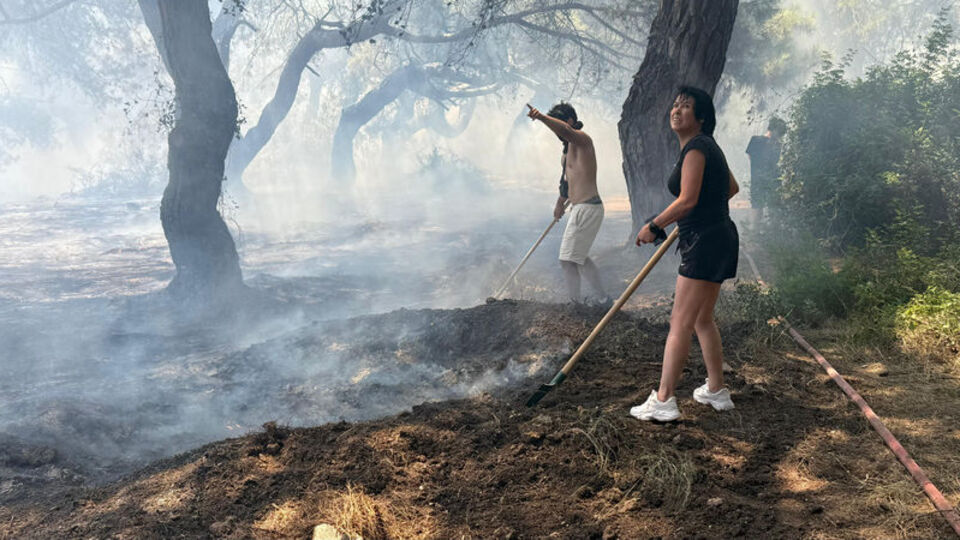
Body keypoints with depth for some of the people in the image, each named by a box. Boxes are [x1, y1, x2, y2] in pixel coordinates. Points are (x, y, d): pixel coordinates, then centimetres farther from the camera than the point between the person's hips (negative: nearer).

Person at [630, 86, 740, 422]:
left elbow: (687, 200, -22)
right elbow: (732, 187, 27)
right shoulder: (706, 146, 17)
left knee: (680, 323, -10)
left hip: (706, 242, -11)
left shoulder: (696, 148, -14)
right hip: (717, 238, 11)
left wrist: (653, 226, -13)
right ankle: (716, 391, 26)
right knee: (702, 319, 17)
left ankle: (663, 401, -8)